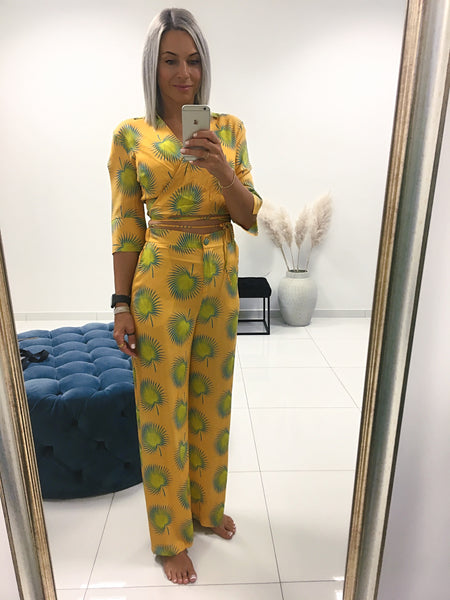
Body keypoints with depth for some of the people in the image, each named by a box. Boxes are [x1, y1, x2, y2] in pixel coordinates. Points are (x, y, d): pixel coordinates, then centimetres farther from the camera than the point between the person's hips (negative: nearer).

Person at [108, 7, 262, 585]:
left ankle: (208, 505, 42)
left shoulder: (229, 128, 6)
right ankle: (171, 534, 30)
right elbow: (126, 225, -2)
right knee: (163, 408, 6)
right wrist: (122, 306, -5)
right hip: (161, 282, -3)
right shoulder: (131, 135, 0)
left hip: (221, 280, 3)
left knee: (211, 400, 16)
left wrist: (220, 169, -16)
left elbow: (250, 216, 1)